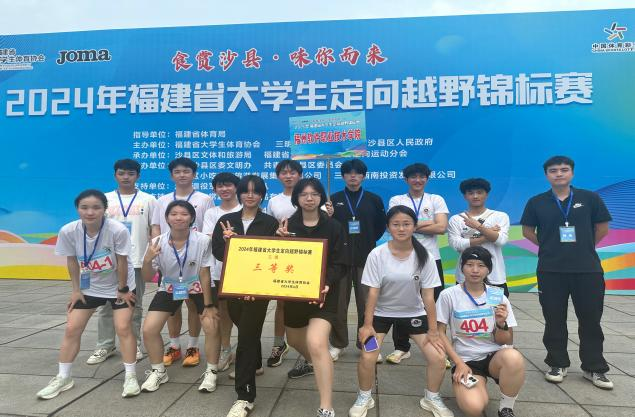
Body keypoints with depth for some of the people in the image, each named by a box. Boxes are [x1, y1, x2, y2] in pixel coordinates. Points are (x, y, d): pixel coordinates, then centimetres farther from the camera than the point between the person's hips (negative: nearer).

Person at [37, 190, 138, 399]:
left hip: (120, 285, -3)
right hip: (88, 287, 4)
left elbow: (122, 262, -20)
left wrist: (123, 289, -11)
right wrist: (76, 289, 0)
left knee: (123, 328, -9)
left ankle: (130, 377, 5)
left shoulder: (118, 230, -32)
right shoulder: (68, 231, -22)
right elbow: (72, 261, -6)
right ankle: (63, 377, 23)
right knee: (71, 329, 4)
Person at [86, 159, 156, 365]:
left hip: (137, 261, -1)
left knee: (134, 306, 9)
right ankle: (105, 346, 19)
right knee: (106, 305, 7)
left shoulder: (148, 200, 2)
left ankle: (134, 345, 19)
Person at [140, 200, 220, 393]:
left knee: (212, 326, -18)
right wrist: (147, 261, -30)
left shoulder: (203, 241, -26)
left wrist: (208, 305, -14)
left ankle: (211, 372, 7)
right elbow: (147, 278, -10)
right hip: (169, 288, 3)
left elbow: (204, 275, -17)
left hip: (198, 288, -2)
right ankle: (158, 371, 20)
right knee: (149, 329, -6)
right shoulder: (158, 243, -19)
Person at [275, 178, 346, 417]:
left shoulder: (333, 227, -5)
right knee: (295, 340, 24)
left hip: (323, 292, -4)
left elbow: (338, 264, -7)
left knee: (316, 344, -22)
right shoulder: (288, 225, 2)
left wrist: (327, 284, -25)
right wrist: (280, 241, -16)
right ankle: (309, 361, 60)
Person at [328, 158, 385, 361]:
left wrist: (368, 240, -1)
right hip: (339, 257, 0)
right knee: (338, 303, 6)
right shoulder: (334, 199, 7)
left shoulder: (374, 199, 7)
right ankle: (337, 344, 19)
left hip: (365, 258, 0)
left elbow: (380, 227, 10)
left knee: (367, 303, 4)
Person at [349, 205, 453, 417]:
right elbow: (373, 292, -14)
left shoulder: (424, 256, -15)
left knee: (438, 358, -8)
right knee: (367, 357, -16)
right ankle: (364, 398, 15)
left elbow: (428, 295, -11)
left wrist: (433, 330, -8)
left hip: (414, 313, 2)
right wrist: (367, 325, -14)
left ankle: (432, 398, 22)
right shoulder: (377, 255, -19)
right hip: (382, 313, -1)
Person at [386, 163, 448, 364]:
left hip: (431, 259, 1)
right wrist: (428, 223, -8)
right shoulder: (396, 200, 6)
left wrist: (412, 225, -8)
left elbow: (441, 228, -6)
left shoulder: (436, 200, 8)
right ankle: (401, 347, 20)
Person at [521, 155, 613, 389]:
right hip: (550, 270, 0)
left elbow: (603, 228, 10)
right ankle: (557, 365, 22)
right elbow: (527, 230, 9)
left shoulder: (590, 198, 2)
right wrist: (549, 247, 5)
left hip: (588, 269, 0)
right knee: (554, 320, 8)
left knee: (591, 319, 8)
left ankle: (595, 368, 22)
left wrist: (584, 247, 10)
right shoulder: (536, 202, 2)